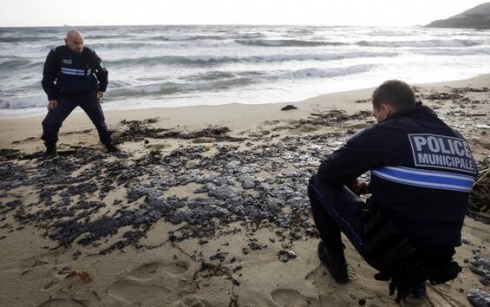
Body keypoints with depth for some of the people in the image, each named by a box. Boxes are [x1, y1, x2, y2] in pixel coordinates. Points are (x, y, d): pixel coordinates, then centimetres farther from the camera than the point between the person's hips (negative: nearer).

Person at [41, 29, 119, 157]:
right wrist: (52, 97, -6)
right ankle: (50, 149, 13)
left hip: (89, 95, 1)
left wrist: (102, 88, 9)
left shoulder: (89, 54, -11)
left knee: (100, 121, 7)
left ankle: (109, 144, 26)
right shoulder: (56, 54, -13)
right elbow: (48, 76, -3)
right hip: (66, 96, 0)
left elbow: (103, 71, 7)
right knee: (49, 123, -8)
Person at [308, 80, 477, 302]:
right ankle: (413, 279, 23)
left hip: (385, 252, -6)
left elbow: (327, 173, -6)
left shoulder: (382, 133, -13)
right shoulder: (457, 140, 7)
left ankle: (334, 258, 20)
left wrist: (349, 183, 17)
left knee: (319, 184, 6)